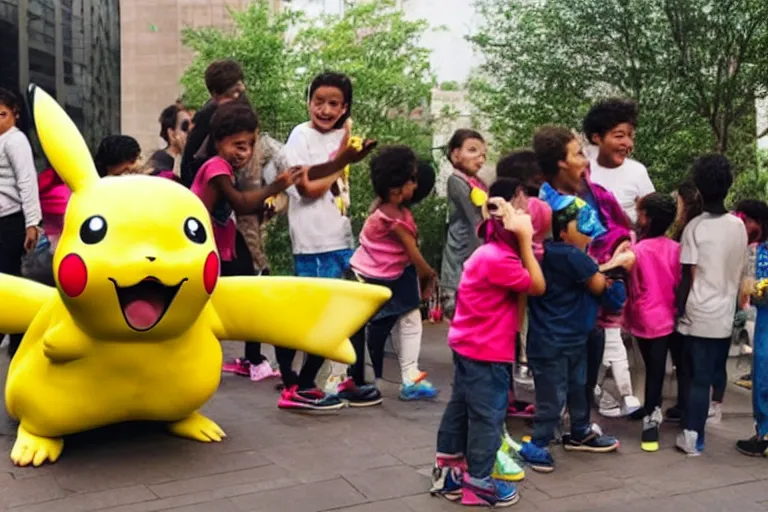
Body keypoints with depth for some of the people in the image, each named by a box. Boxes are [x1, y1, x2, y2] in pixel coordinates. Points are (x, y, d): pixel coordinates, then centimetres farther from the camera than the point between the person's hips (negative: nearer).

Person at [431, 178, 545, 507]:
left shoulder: (493, 252, 10)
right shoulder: (499, 258, -23)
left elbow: (526, 283, 9)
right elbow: (537, 286, -17)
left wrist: (523, 243, 4)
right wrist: (525, 242, -17)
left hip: (470, 346, 11)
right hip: (486, 352, -11)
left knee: (460, 408, 18)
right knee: (487, 416, 1)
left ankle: (447, 471, 29)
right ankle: (478, 482, 13)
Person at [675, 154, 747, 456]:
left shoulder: (695, 227, -11)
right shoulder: (739, 226, 2)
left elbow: (688, 277, -10)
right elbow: (740, 273, 9)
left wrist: (678, 311, -1)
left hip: (700, 316, -4)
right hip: (726, 315, 4)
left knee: (699, 378, 1)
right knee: (714, 374, 13)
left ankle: (693, 436, 3)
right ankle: (695, 432, 22)